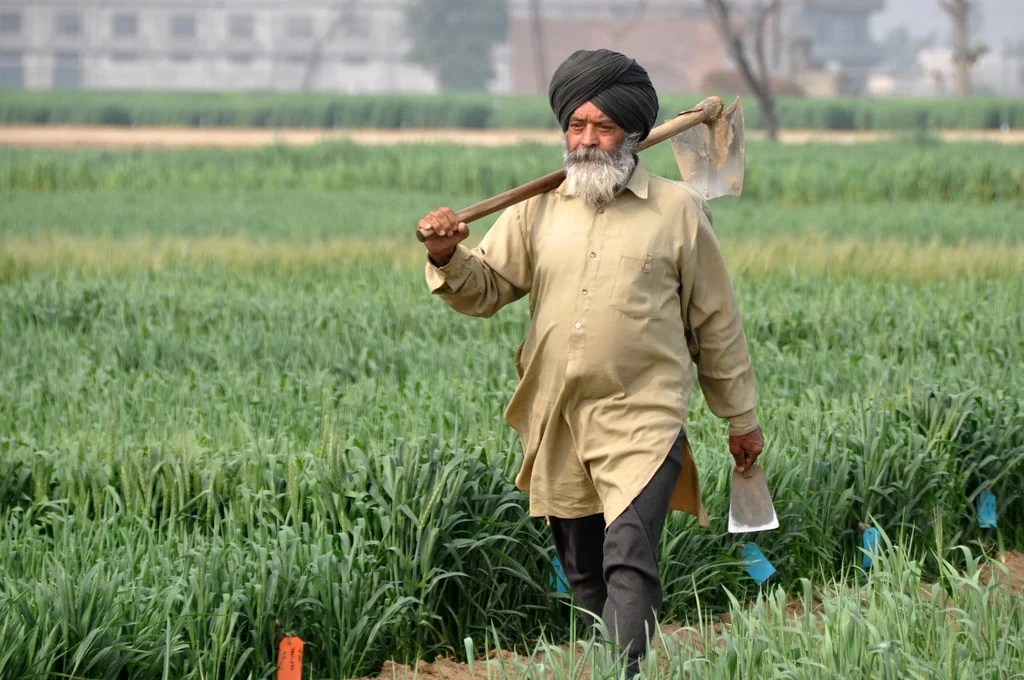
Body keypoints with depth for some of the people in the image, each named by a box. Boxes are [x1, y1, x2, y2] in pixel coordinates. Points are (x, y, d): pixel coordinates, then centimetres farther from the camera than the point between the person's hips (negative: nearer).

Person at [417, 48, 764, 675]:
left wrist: (741, 419, 11)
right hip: (558, 429, 4)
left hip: (642, 425, -4)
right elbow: (484, 289, 7)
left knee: (630, 561, -19)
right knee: (585, 576, 11)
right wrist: (448, 259, -15)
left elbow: (716, 324, 8)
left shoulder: (678, 210, 3)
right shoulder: (539, 210, 10)